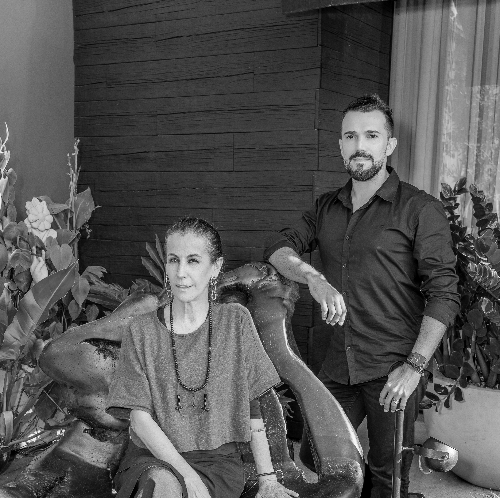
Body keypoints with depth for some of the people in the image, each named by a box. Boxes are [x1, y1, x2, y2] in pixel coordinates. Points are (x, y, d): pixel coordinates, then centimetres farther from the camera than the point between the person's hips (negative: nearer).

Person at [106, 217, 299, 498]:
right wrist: (186, 474, -17)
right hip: (153, 458, 1)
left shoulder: (235, 321, 1)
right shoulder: (142, 331, 0)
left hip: (218, 458, 0)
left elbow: (252, 408, 3)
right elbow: (140, 417, -5)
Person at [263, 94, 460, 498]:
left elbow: (443, 294, -10)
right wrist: (314, 278, -19)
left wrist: (414, 366, -17)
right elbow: (279, 247, 2)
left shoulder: (420, 209, -6)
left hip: (392, 367, -5)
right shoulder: (327, 208, 12)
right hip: (339, 366, 5)